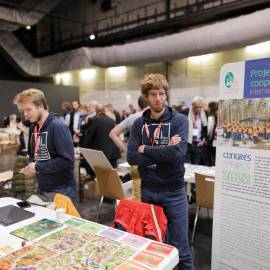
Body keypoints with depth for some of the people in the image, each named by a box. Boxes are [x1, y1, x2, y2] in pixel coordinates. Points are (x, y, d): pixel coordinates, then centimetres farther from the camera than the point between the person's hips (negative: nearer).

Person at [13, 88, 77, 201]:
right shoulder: (33, 128, 8)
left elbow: (67, 160, -24)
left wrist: (38, 167, -20)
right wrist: (30, 166, -1)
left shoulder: (58, 126, -17)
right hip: (43, 189, 7)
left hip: (62, 190, -7)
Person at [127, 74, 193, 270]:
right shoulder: (139, 124, 1)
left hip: (173, 191, -3)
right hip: (147, 190, 3)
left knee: (180, 246, 10)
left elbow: (177, 153, -23)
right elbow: (132, 157, -9)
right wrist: (163, 151, -17)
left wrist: (145, 149, -14)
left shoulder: (179, 120, -8)